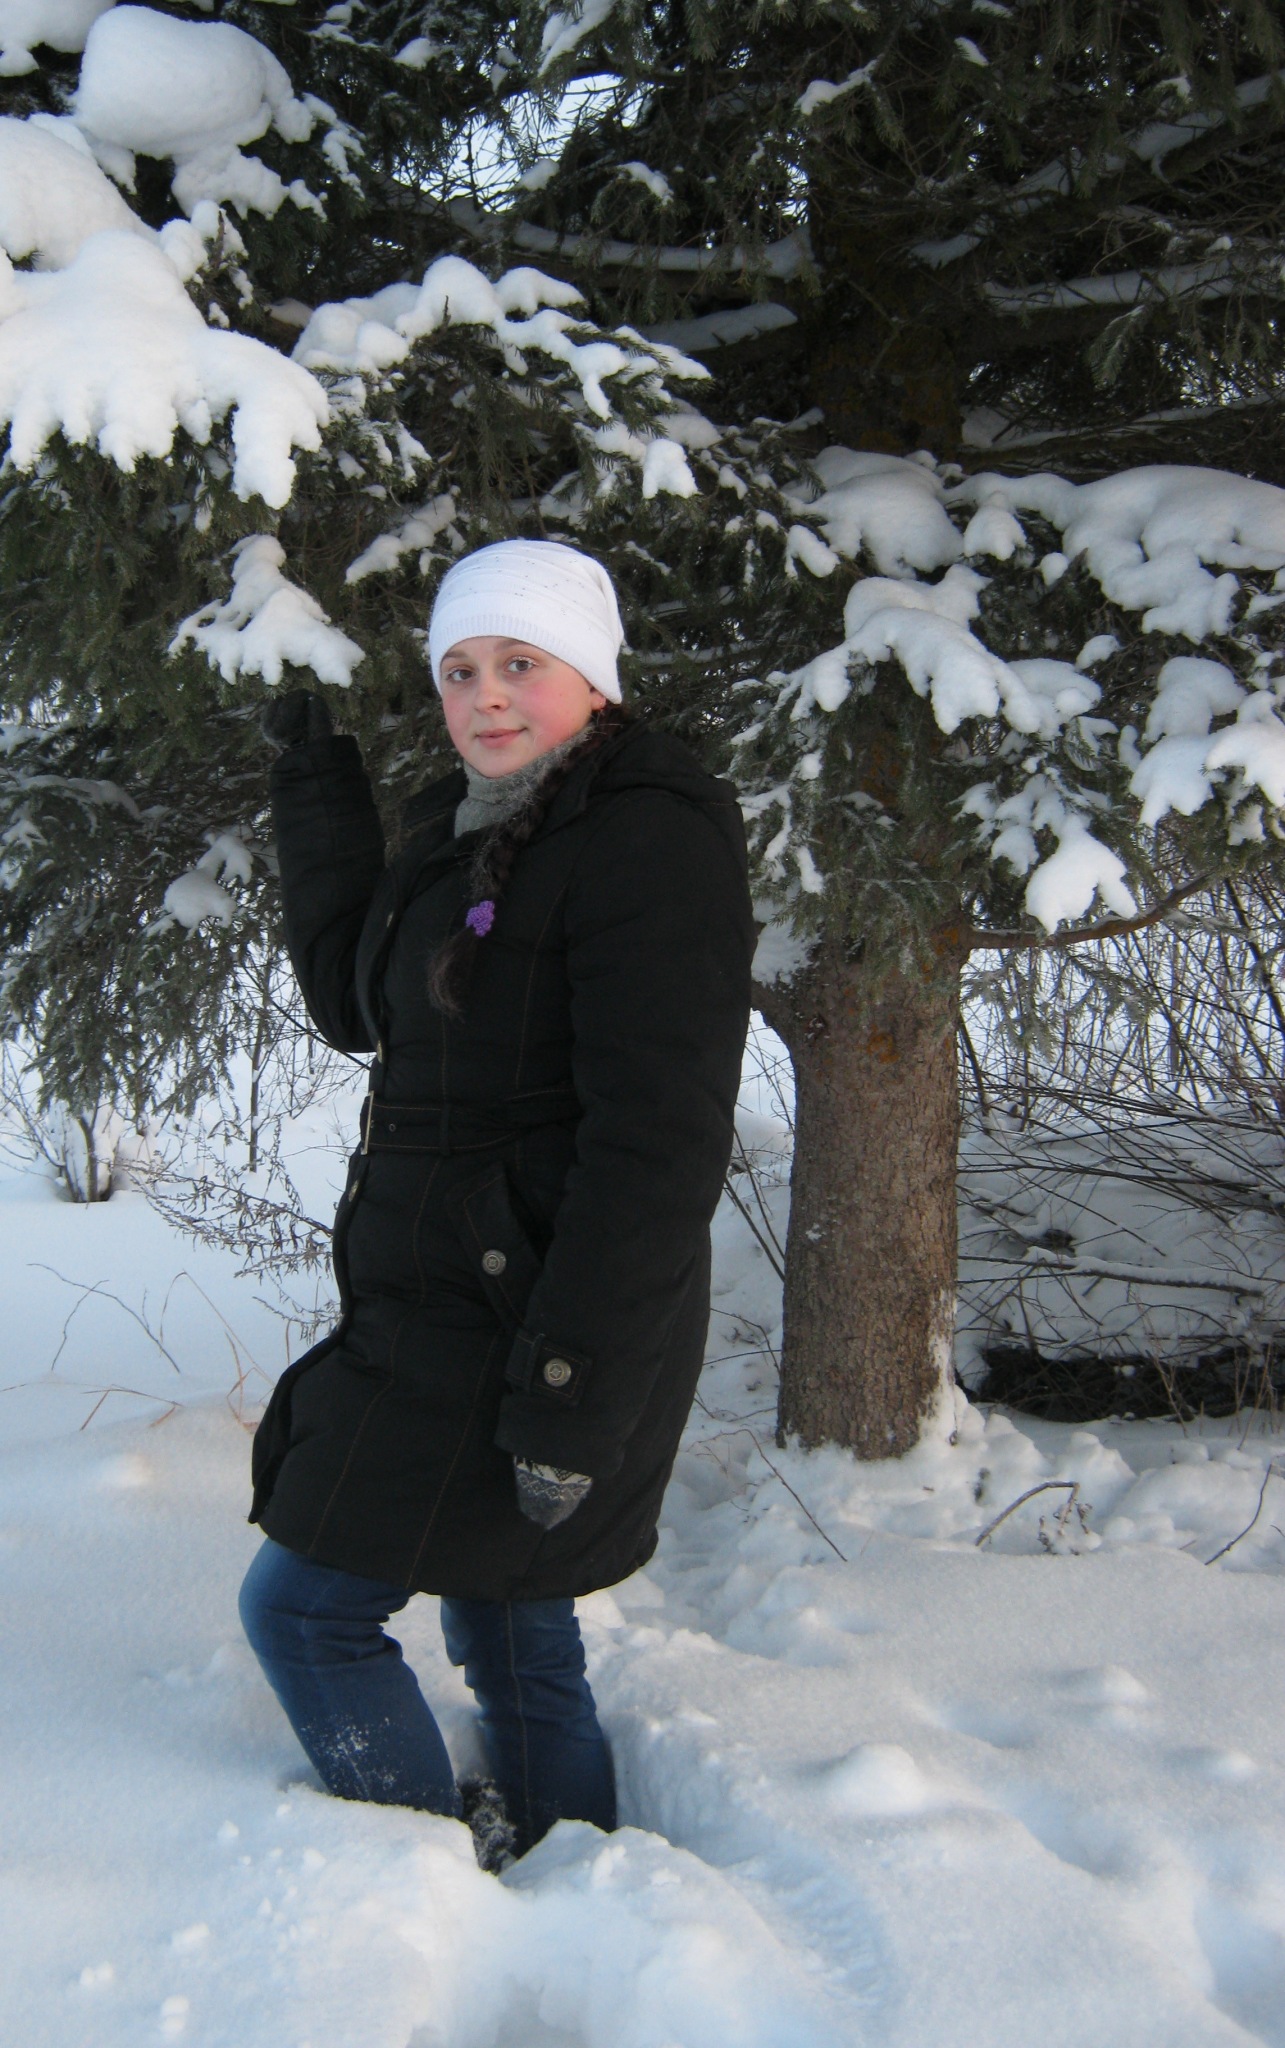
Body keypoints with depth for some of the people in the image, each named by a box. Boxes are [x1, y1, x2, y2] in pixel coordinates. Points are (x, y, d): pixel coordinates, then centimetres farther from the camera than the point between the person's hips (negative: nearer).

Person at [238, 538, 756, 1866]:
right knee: (504, 1621, 18)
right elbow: (356, 1009, 19)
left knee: (303, 1608, -1)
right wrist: (317, 800, 15)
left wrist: (569, 1395, -24)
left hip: (527, 1334, -9)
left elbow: (655, 1143, -23)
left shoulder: (649, 839, -17)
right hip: (446, 1307, 9)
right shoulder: (470, 828, 12)